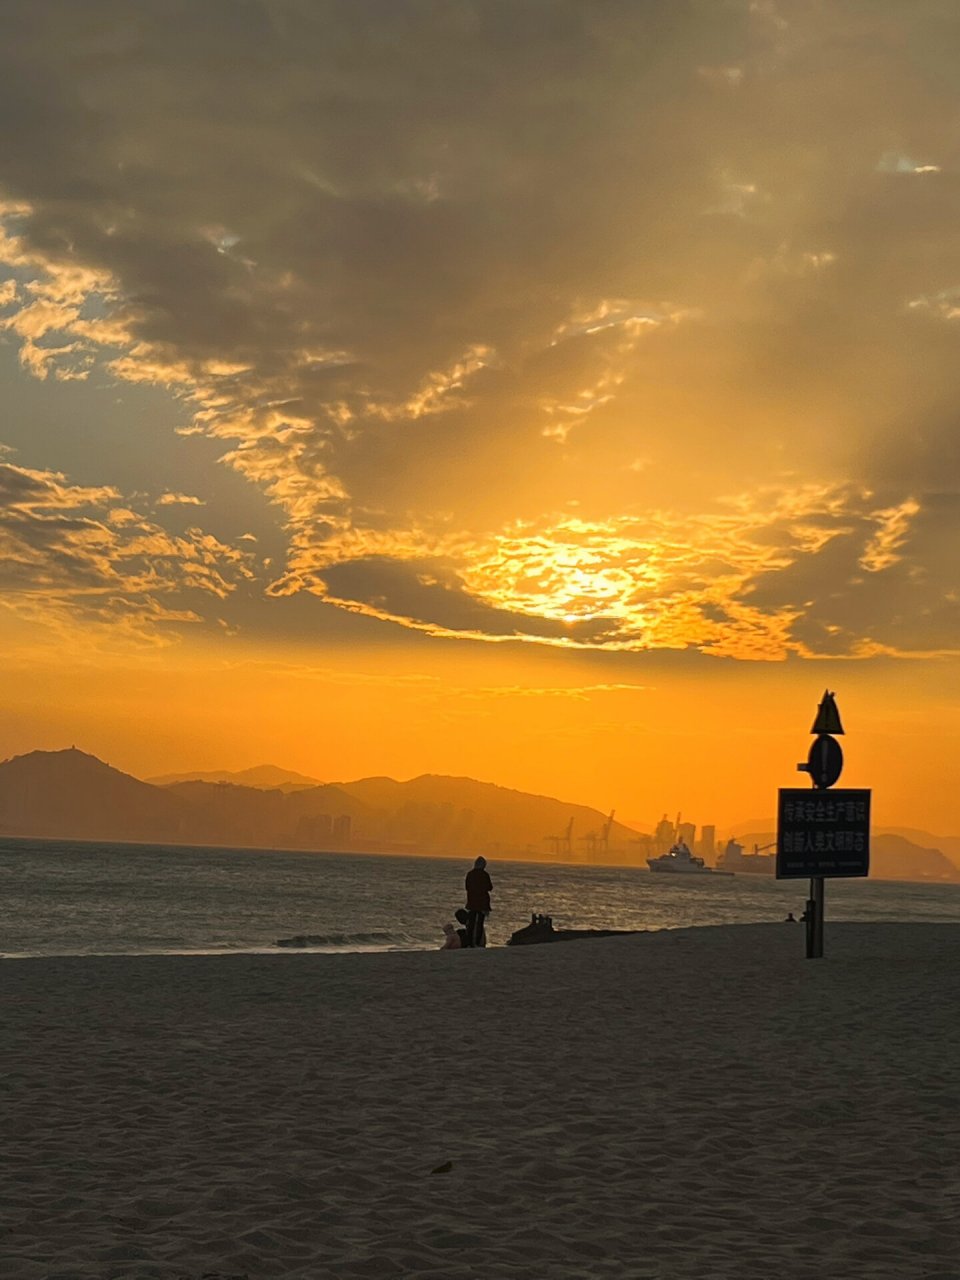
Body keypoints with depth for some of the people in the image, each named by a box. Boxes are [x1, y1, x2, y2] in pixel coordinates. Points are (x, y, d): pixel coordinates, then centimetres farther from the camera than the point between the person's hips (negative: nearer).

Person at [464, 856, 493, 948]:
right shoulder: (484, 875, -11)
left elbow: (467, 887, 8)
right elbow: (489, 888, -5)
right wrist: (490, 883, 15)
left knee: (471, 923, 7)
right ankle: (478, 943, -2)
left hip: (471, 901, 3)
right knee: (480, 923, 2)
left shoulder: (469, 874, 0)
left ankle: (469, 942, 3)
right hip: (482, 902, -3)